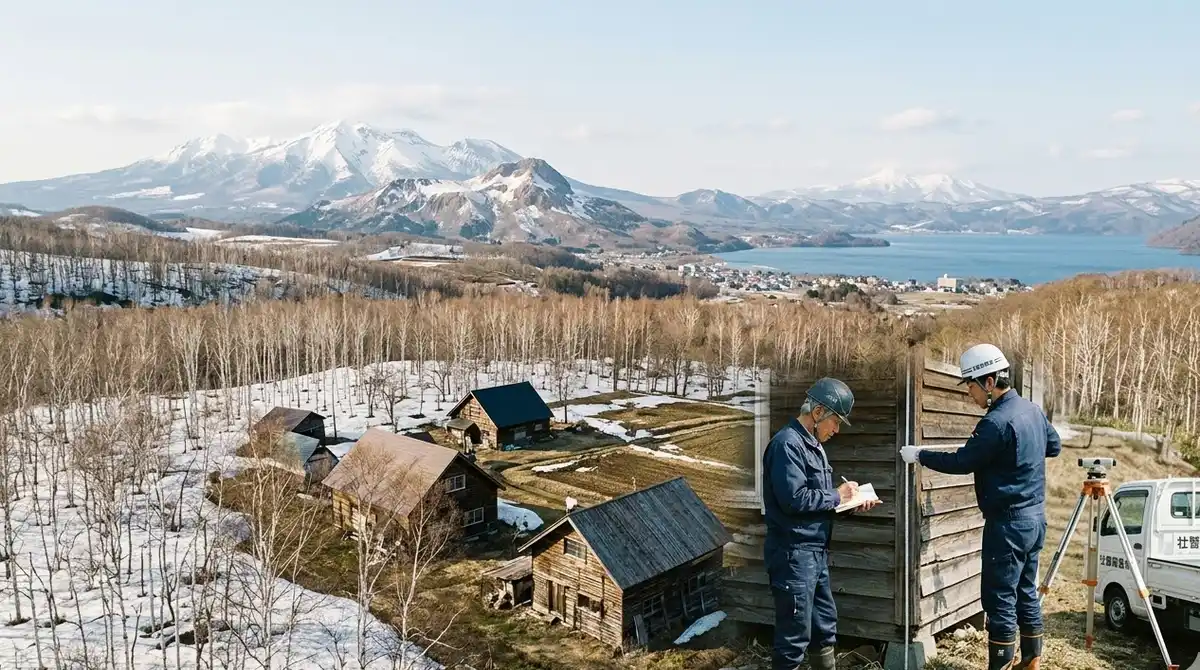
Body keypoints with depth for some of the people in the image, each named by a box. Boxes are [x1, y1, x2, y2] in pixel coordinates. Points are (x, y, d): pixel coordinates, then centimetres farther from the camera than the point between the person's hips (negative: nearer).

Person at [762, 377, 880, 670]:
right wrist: (837, 495, -13)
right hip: (793, 554, -10)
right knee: (795, 635, -2)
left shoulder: (812, 444, 15)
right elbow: (794, 499, -26)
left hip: (816, 552, 10)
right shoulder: (788, 443, -17)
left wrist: (851, 501, 6)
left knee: (825, 624, 20)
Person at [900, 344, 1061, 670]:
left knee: (1000, 599, -2)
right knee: (1027, 593, 17)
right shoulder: (1033, 410, 7)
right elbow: (1054, 445, 23)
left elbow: (963, 462, -16)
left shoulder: (996, 421, -22)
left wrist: (919, 455, -6)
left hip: (1008, 523, -9)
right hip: (1035, 517, 9)